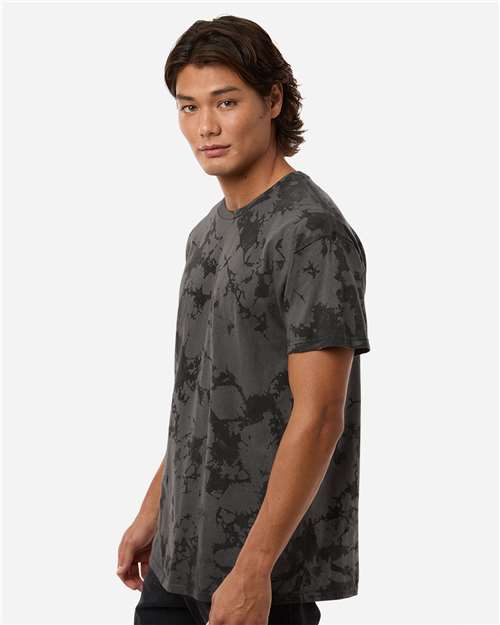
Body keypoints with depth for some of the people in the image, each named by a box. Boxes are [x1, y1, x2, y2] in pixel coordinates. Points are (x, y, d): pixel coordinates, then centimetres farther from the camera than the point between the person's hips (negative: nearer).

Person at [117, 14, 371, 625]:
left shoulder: (312, 232, -18)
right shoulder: (209, 233, 12)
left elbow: (318, 415, -22)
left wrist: (254, 569, -24)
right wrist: (152, 512, 18)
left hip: (267, 560, -8)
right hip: (184, 552, 9)